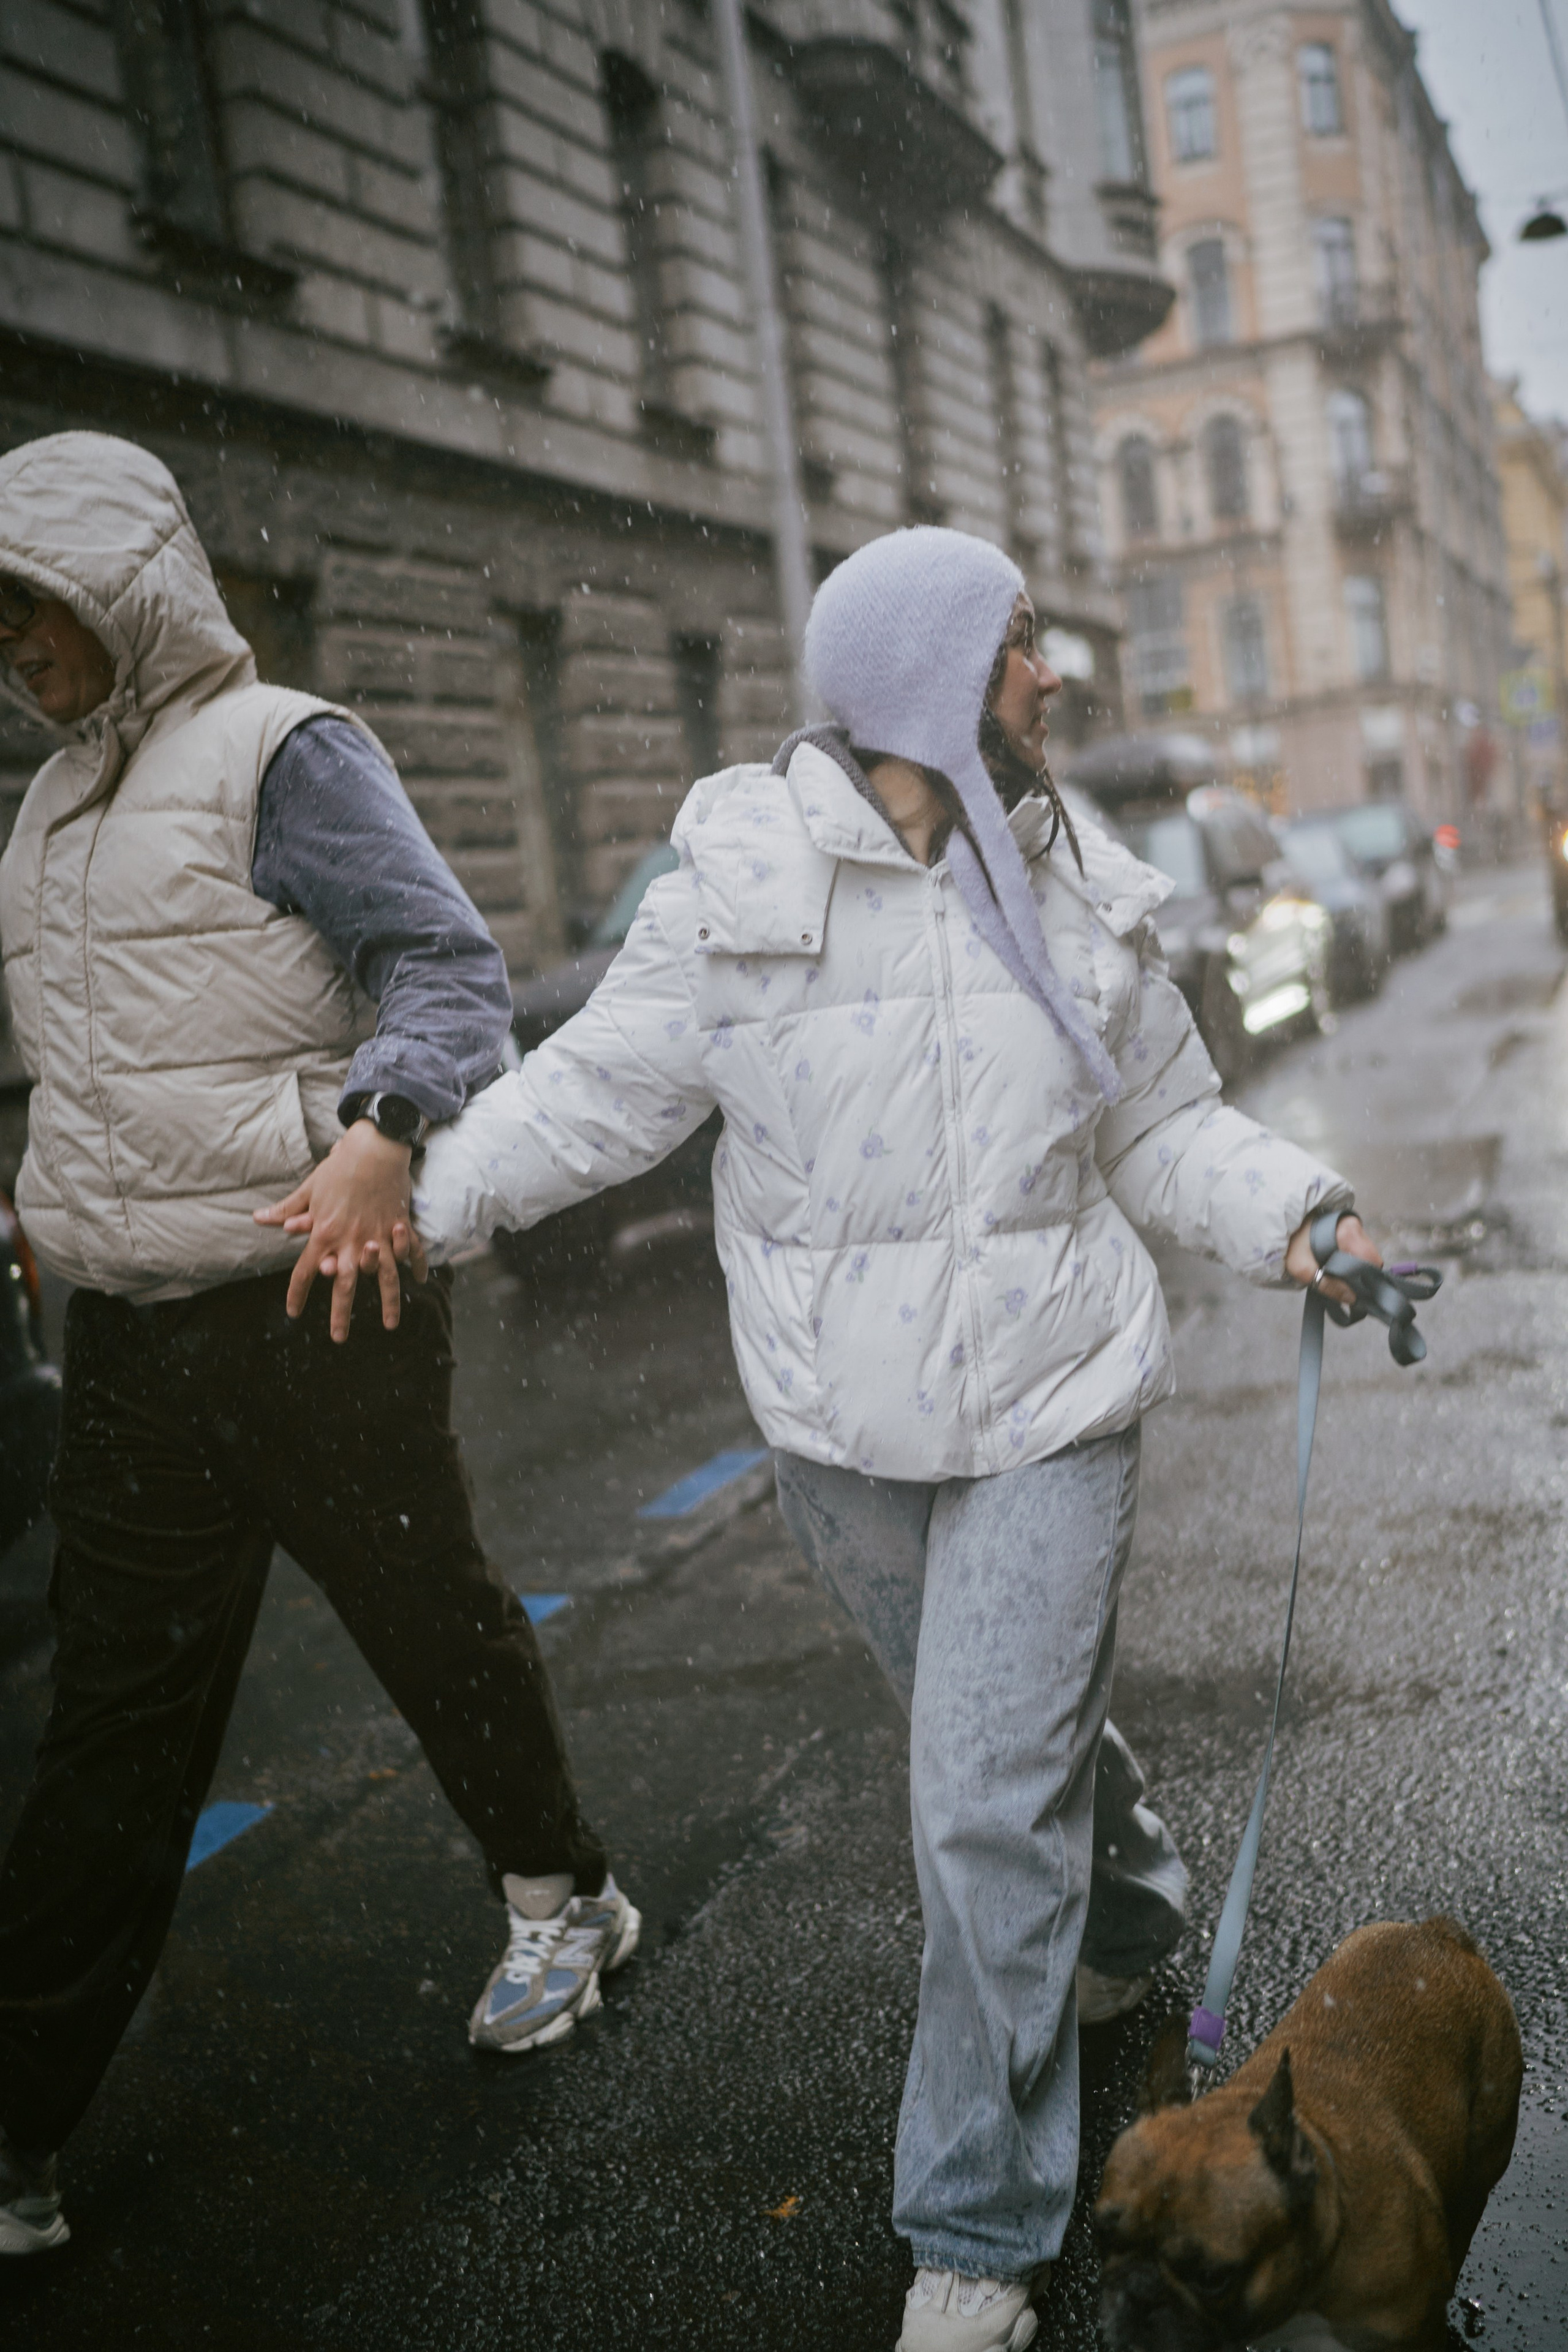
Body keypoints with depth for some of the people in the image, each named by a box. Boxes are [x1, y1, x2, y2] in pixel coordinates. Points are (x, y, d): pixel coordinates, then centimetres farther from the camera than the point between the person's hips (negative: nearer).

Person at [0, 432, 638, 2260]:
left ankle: (559, 1900, 37)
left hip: (320, 1302, -7)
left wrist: (374, 1132, -33)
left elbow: (450, 968, -16)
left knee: (432, 1620, 11)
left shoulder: (277, 751, -8)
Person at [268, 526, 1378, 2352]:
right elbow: (603, 1082, -4)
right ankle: (1132, 1894, 57)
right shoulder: (742, 883, -9)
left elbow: (1164, 1124, 7)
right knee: (1005, 1729, 22)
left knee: (988, 1808, -4)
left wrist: (1288, 1218, -9)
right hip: (842, 1427, 1)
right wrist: (422, 1189, -12)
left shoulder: (1083, 893, 0)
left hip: (1048, 1413, 0)